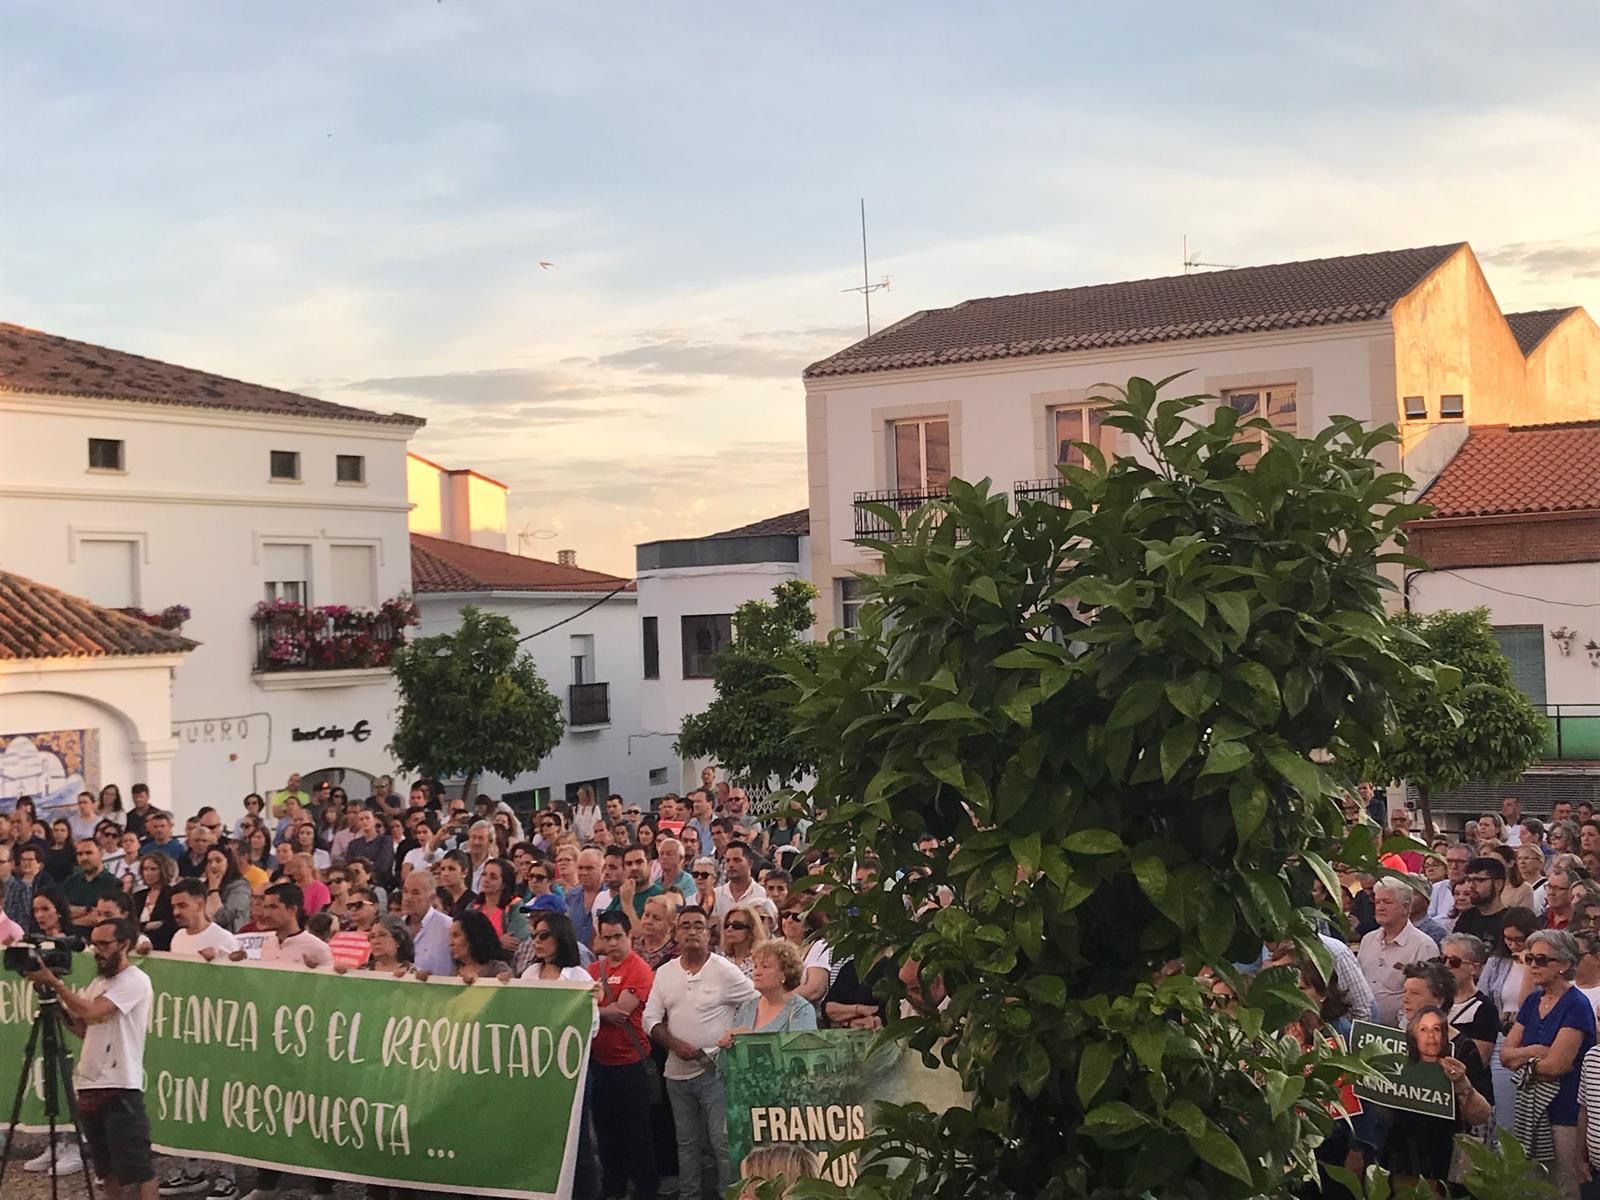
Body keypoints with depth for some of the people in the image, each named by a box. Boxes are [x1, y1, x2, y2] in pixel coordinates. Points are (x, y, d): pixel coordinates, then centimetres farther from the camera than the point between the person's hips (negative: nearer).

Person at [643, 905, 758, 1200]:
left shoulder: (725, 971, -7)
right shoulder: (665, 972, 6)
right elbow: (650, 1018, 5)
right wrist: (675, 1044, -10)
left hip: (714, 1071, -5)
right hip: (677, 1072, 5)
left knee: (723, 1141, -7)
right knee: (686, 1142, 16)